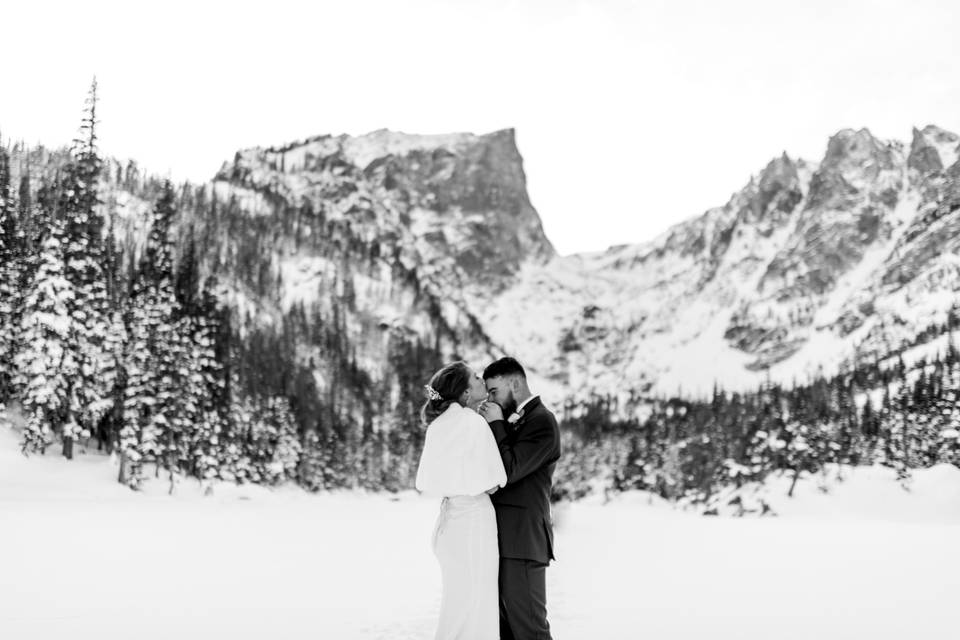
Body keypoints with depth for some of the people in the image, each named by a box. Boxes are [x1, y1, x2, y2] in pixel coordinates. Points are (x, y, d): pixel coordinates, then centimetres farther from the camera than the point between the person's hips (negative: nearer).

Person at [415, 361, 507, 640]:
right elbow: (491, 484, -13)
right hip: (473, 518, -7)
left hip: (448, 520, 8)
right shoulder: (474, 422, -13)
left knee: (456, 602, 16)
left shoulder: (440, 424, 8)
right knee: (474, 606, 1)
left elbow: (428, 482, 12)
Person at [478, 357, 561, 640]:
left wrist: (496, 424, -11)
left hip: (522, 540, -9)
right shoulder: (512, 421, 17)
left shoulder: (542, 421, -12)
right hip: (504, 538, 9)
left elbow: (508, 472, -17)